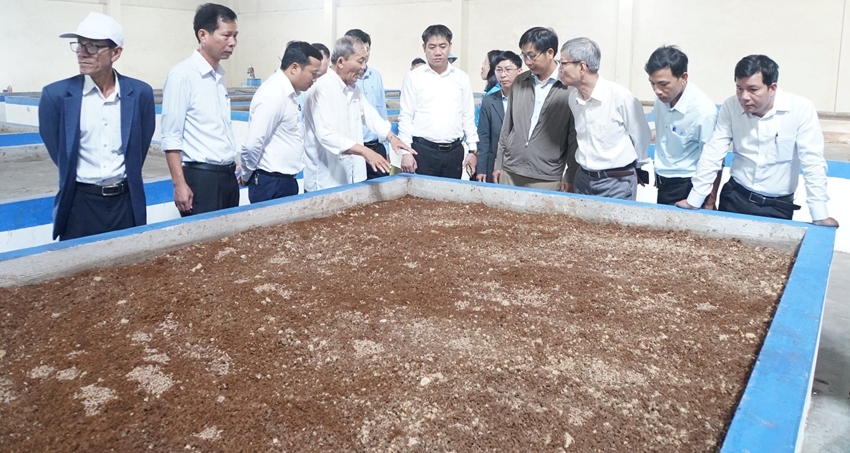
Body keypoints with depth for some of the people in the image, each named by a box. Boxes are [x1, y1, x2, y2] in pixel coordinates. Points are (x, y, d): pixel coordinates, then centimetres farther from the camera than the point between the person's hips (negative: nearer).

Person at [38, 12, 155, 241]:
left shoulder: (141, 93, -3)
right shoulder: (56, 94, -7)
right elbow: (57, 151, 5)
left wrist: (126, 179, 13)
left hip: (126, 201, 2)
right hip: (80, 203, -1)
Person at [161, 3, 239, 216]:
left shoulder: (219, 75, 10)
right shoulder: (182, 75, -11)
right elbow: (171, 137, -12)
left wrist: (231, 169, 15)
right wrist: (179, 184, -17)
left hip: (228, 175, 7)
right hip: (201, 177, -7)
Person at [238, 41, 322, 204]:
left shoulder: (288, 92, 8)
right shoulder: (274, 95, -20)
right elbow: (252, 144, -21)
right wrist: (246, 176, -5)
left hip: (285, 181, 9)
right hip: (271, 184, -8)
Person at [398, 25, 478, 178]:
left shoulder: (462, 78, 8)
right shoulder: (413, 77, 1)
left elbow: (468, 117, 11)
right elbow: (406, 117, -1)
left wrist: (473, 150, 7)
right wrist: (406, 151, -7)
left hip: (454, 151, 3)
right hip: (423, 150, -2)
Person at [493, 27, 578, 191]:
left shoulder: (570, 86, -8)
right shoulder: (519, 82, 7)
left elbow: (575, 136, -6)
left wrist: (570, 176, -7)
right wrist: (498, 163, 11)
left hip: (547, 179, -4)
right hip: (510, 173, 4)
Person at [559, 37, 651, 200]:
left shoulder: (620, 96, -17)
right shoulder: (573, 97, 0)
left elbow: (641, 136, -5)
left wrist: (640, 169, 8)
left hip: (617, 182, -6)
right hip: (583, 179, 6)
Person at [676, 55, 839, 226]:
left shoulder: (801, 109, -16)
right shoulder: (731, 106, -10)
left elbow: (813, 162, -16)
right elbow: (713, 154, -8)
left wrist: (820, 216, -19)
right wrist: (693, 201, -9)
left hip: (779, 206, -1)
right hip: (735, 197, 2)